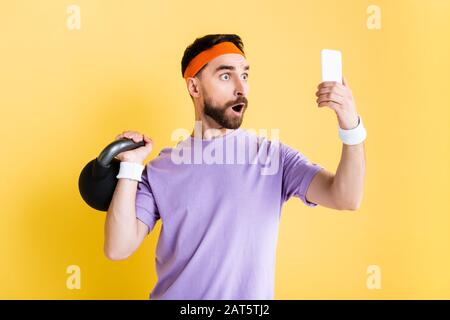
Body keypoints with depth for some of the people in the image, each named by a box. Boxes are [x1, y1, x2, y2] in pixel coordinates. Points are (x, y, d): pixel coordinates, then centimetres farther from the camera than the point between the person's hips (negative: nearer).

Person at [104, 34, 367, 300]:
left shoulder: (274, 155, -6)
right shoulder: (160, 169, -5)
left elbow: (345, 198, -17)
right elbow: (119, 249, -10)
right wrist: (130, 166, -16)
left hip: (251, 296, 0)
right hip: (175, 294, 1)